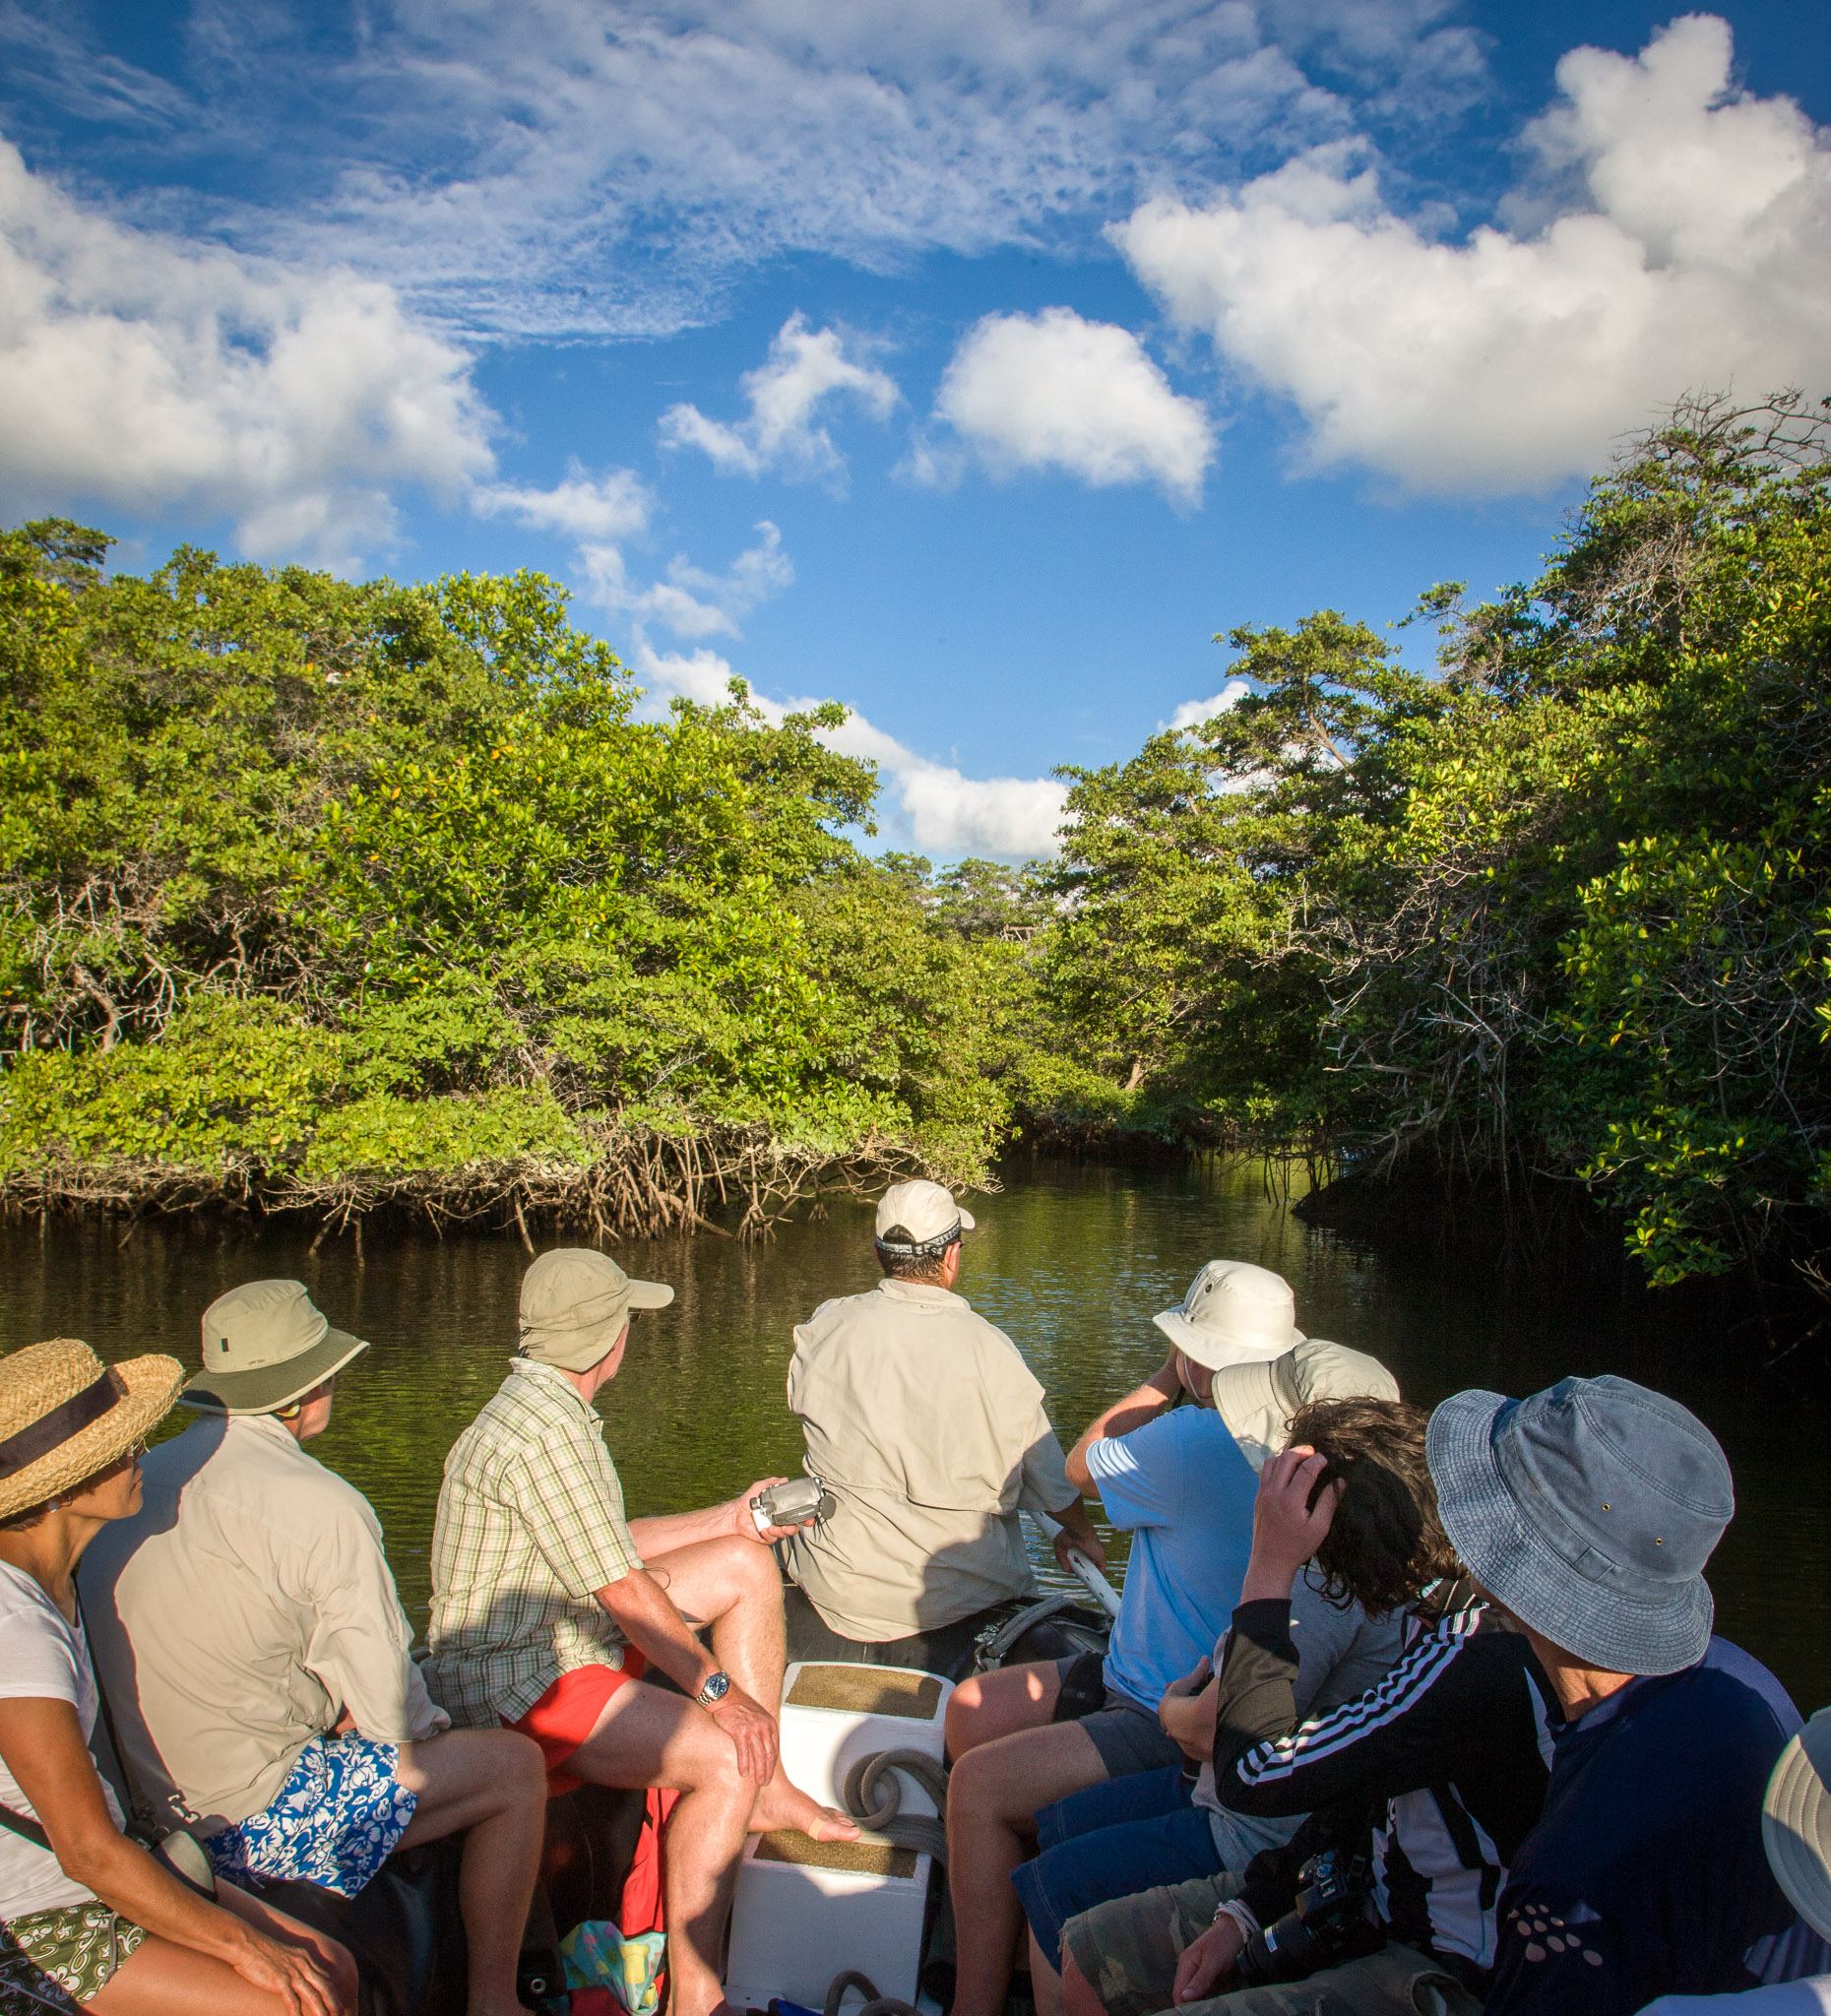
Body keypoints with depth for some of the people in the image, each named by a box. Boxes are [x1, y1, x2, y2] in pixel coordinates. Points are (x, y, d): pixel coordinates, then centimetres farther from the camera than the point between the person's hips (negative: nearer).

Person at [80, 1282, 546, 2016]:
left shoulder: (139, 1481, 5)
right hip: (251, 1820, -9)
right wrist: (424, 1733, 10)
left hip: (145, 1798, 9)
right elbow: (387, 1693, -13)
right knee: (514, 1766, 3)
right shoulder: (322, 1507, -21)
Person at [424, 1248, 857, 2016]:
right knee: (727, 1759, -26)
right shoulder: (546, 1429, -25)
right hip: (515, 1683, -11)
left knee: (747, 1565, 6)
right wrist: (716, 1688, -17)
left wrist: (728, 1521, 18)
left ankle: (768, 1791, 9)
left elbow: (604, 1544, 16)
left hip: (570, 1632, 11)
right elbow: (623, 1588, -24)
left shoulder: (545, 1404, 9)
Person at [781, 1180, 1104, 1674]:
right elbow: (1048, 1477, -2)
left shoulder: (822, 1329, -11)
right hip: (959, 1603, 0)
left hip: (835, 1593, 1)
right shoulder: (991, 1351, -15)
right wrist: (1081, 1535, 19)